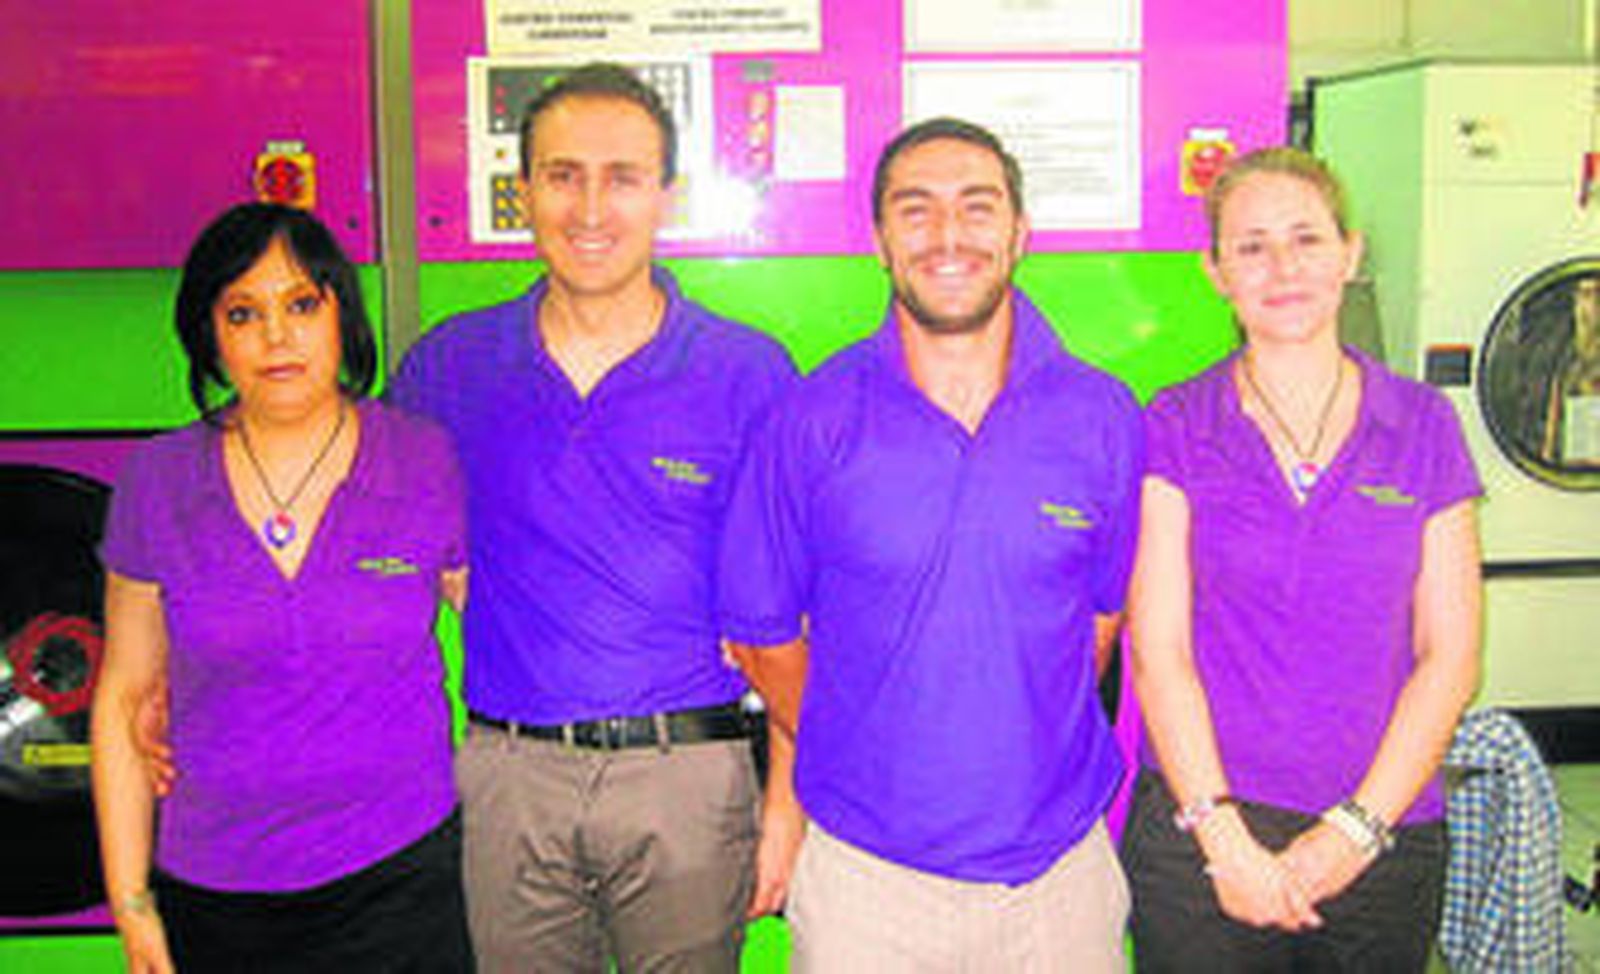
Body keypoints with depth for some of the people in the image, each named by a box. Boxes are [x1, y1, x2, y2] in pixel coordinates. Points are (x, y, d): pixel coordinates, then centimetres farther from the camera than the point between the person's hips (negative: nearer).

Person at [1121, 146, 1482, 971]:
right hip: (1202, 831, -1)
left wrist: (1356, 829, -8)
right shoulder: (1174, 430, -2)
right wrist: (1227, 839, -13)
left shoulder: (1423, 426, 3)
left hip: (1384, 836, 2)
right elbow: (1159, 652, -7)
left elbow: (1450, 656, 0)